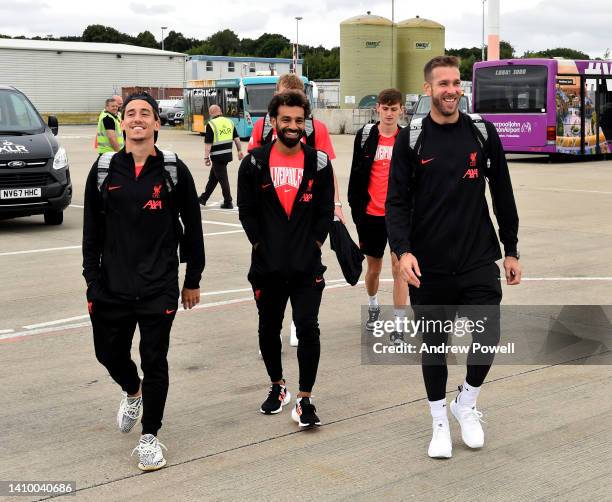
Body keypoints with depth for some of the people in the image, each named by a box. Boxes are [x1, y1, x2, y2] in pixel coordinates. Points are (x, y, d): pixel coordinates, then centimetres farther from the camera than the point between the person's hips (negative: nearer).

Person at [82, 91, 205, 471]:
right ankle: (133, 392, 47)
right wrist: (92, 281, 3)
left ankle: (150, 436, 17)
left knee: (154, 360, 1)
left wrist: (193, 280, 4)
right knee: (109, 352, 13)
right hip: (112, 284, 3)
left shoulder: (173, 170, -3)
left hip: (160, 286, -2)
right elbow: (92, 230, 7)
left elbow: (192, 228, 3)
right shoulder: (104, 169, 2)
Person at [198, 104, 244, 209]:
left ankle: (228, 203, 5)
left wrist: (206, 157, -9)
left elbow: (208, 143, -13)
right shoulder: (229, 122, 7)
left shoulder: (211, 124, -11)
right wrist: (240, 151, 13)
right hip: (228, 155, 7)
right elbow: (236, 138, 7)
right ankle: (203, 198, 27)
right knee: (212, 178, 17)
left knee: (223, 179, 1)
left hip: (217, 156, -7)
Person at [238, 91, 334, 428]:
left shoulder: (318, 162, 1)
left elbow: (326, 211, 4)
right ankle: (278, 387, 34)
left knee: (307, 327, -7)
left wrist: (312, 245, -3)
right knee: (269, 329, 13)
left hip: (307, 266, -1)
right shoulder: (255, 162, -1)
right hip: (267, 266, 1)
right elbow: (246, 210, 2)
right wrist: (262, 246, -3)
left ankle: (304, 400, 4)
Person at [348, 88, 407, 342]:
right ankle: (373, 307, 41)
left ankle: (399, 323, -1)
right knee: (374, 266, 14)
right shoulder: (365, 135, 0)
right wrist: (355, 208, -1)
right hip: (371, 213, 1)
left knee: (399, 266, -7)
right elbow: (356, 174, 3)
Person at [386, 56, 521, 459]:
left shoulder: (483, 134, 3)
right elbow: (397, 201, -3)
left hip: (479, 260, 1)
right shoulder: (411, 140, -1)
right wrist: (402, 250, -17)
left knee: (488, 340, -6)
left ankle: (467, 402, 23)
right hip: (428, 267, -1)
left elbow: (503, 195, 9)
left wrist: (511, 251, 10)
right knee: (434, 346, 9)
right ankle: (440, 422, 29)